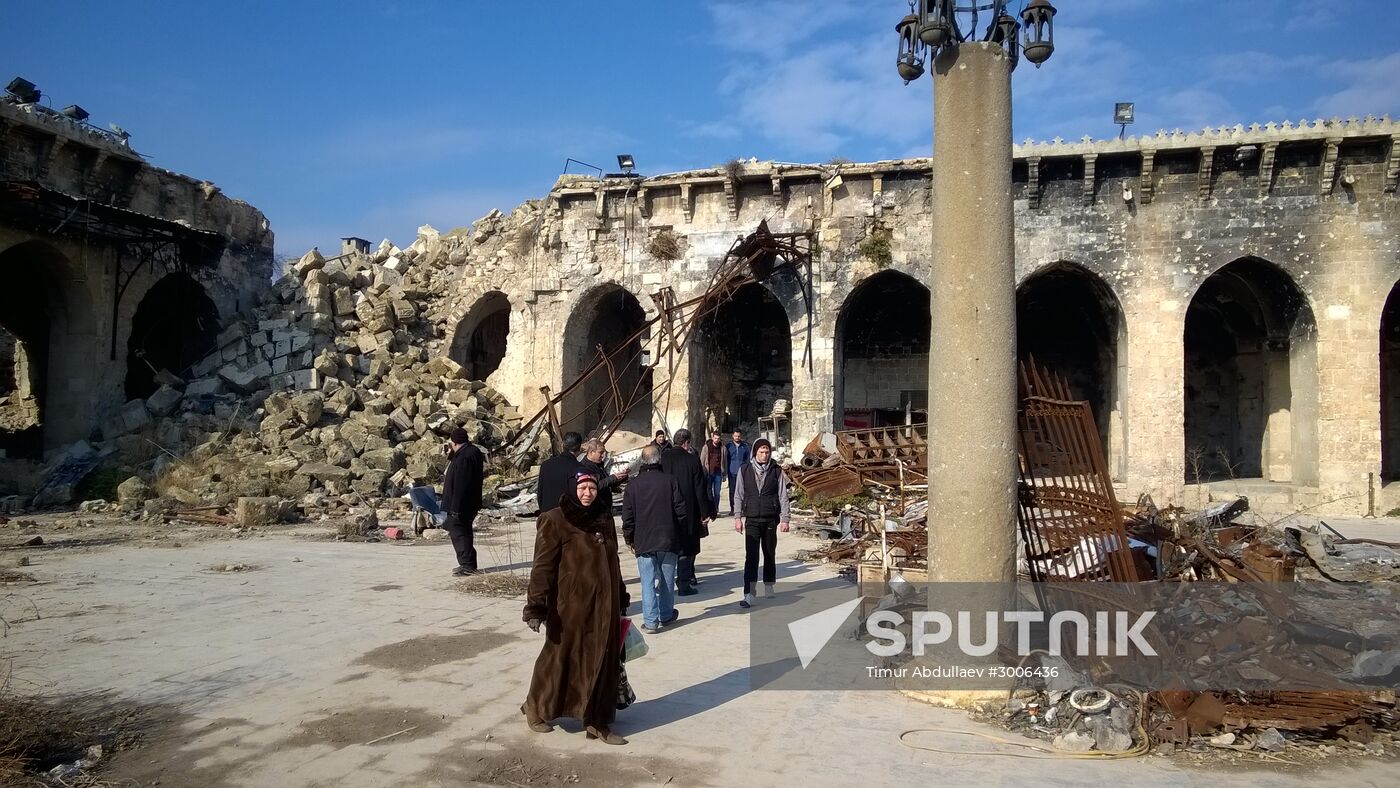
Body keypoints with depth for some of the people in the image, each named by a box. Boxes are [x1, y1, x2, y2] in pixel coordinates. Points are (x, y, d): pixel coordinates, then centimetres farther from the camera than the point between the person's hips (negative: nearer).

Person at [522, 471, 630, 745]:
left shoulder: (604, 518, 8)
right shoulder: (555, 521, -11)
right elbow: (543, 566, -14)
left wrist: (621, 598, 20)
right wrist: (536, 606, -18)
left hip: (604, 604, 6)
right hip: (570, 604, -6)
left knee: (603, 662, 8)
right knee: (561, 658, 8)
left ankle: (597, 721, 19)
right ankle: (536, 707, 31)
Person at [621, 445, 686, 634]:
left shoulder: (633, 484, -3)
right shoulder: (670, 480, -5)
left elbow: (628, 516, -1)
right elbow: (681, 510, -3)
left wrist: (629, 538, 11)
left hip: (644, 541, 0)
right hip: (668, 540, 1)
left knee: (648, 581, 2)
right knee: (666, 579, 14)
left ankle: (651, 621, -2)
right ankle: (666, 614, 27)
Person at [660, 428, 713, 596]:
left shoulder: (662, 458, -4)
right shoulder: (692, 459, -11)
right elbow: (700, 489, -9)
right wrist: (705, 512, -1)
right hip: (687, 512, -3)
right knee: (686, 548, 5)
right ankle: (684, 584, 5)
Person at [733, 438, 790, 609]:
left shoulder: (776, 471, 0)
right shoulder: (745, 470, 2)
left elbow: (783, 496, 2)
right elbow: (739, 495, 6)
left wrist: (785, 519, -3)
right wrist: (738, 517, 2)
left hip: (770, 519, 1)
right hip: (751, 519, -1)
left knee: (769, 554, 13)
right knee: (751, 556, -9)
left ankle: (769, 586, 31)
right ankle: (749, 595, -13)